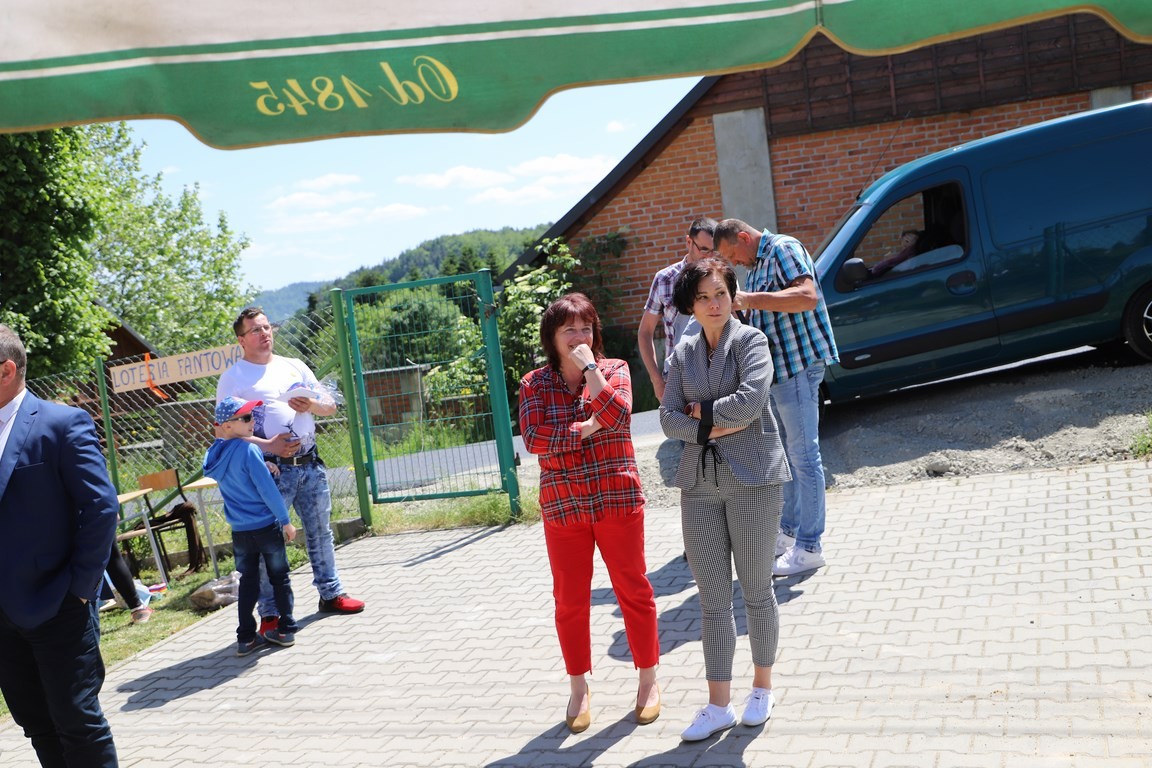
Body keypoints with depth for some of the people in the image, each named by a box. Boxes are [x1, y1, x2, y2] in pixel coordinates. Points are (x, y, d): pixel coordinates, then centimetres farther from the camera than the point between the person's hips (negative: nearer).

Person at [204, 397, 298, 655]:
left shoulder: (215, 454, 4)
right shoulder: (248, 450, -18)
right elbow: (267, 489, -18)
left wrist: (263, 465, 3)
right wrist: (286, 521, -11)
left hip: (240, 531, 6)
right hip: (266, 526, -5)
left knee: (247, 582, 13)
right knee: (279, 578, 10)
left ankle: (246, 638, 14)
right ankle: (286, 629, 16)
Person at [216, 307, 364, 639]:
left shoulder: (294, 367, 14)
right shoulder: (233, 378, 0)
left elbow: (330, 406, 15)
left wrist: (311, 406, -8)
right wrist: (267, 445, -20)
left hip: (310, 464, 5)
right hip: (272, 469, -5)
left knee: (320, 531, 13)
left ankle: (330, 593, 27)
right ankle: (270, 613, 6)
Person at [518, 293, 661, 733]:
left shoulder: (614, 370, 1)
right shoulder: (534, 383, 2)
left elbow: (616, 413, -18)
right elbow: (532, 438, -11)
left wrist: (589, 366, -15)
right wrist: (586, 429, -15)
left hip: (617, 501, -1)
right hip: (562, 509, 1)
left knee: (633, 589, 8)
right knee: (570, 600, 9)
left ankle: (648, 680, 24)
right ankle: (579, 688, 25)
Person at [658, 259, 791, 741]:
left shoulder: (750, 340, -1)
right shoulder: (683, 353, 11)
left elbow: (750, 401, -17)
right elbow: (668, 419, 2)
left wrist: (700, 410, -6)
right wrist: (711, 428, -12)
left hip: (752, 478, -4)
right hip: (700, 483, 4)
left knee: (756, 591, 8)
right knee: (712, 600, 6)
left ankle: (762, 689, 26)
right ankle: (718, 705, 14)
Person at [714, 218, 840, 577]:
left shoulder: (783, 249, -10)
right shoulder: (755, 267, 19)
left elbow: (808, 296, -25)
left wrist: (750, 300, -28)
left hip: (798, 364, -10)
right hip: (776, 369, 10)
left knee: (803, 456, -6)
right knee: (785, 454, 17)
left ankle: (809, 547, -1)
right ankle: (789, 532, 28)